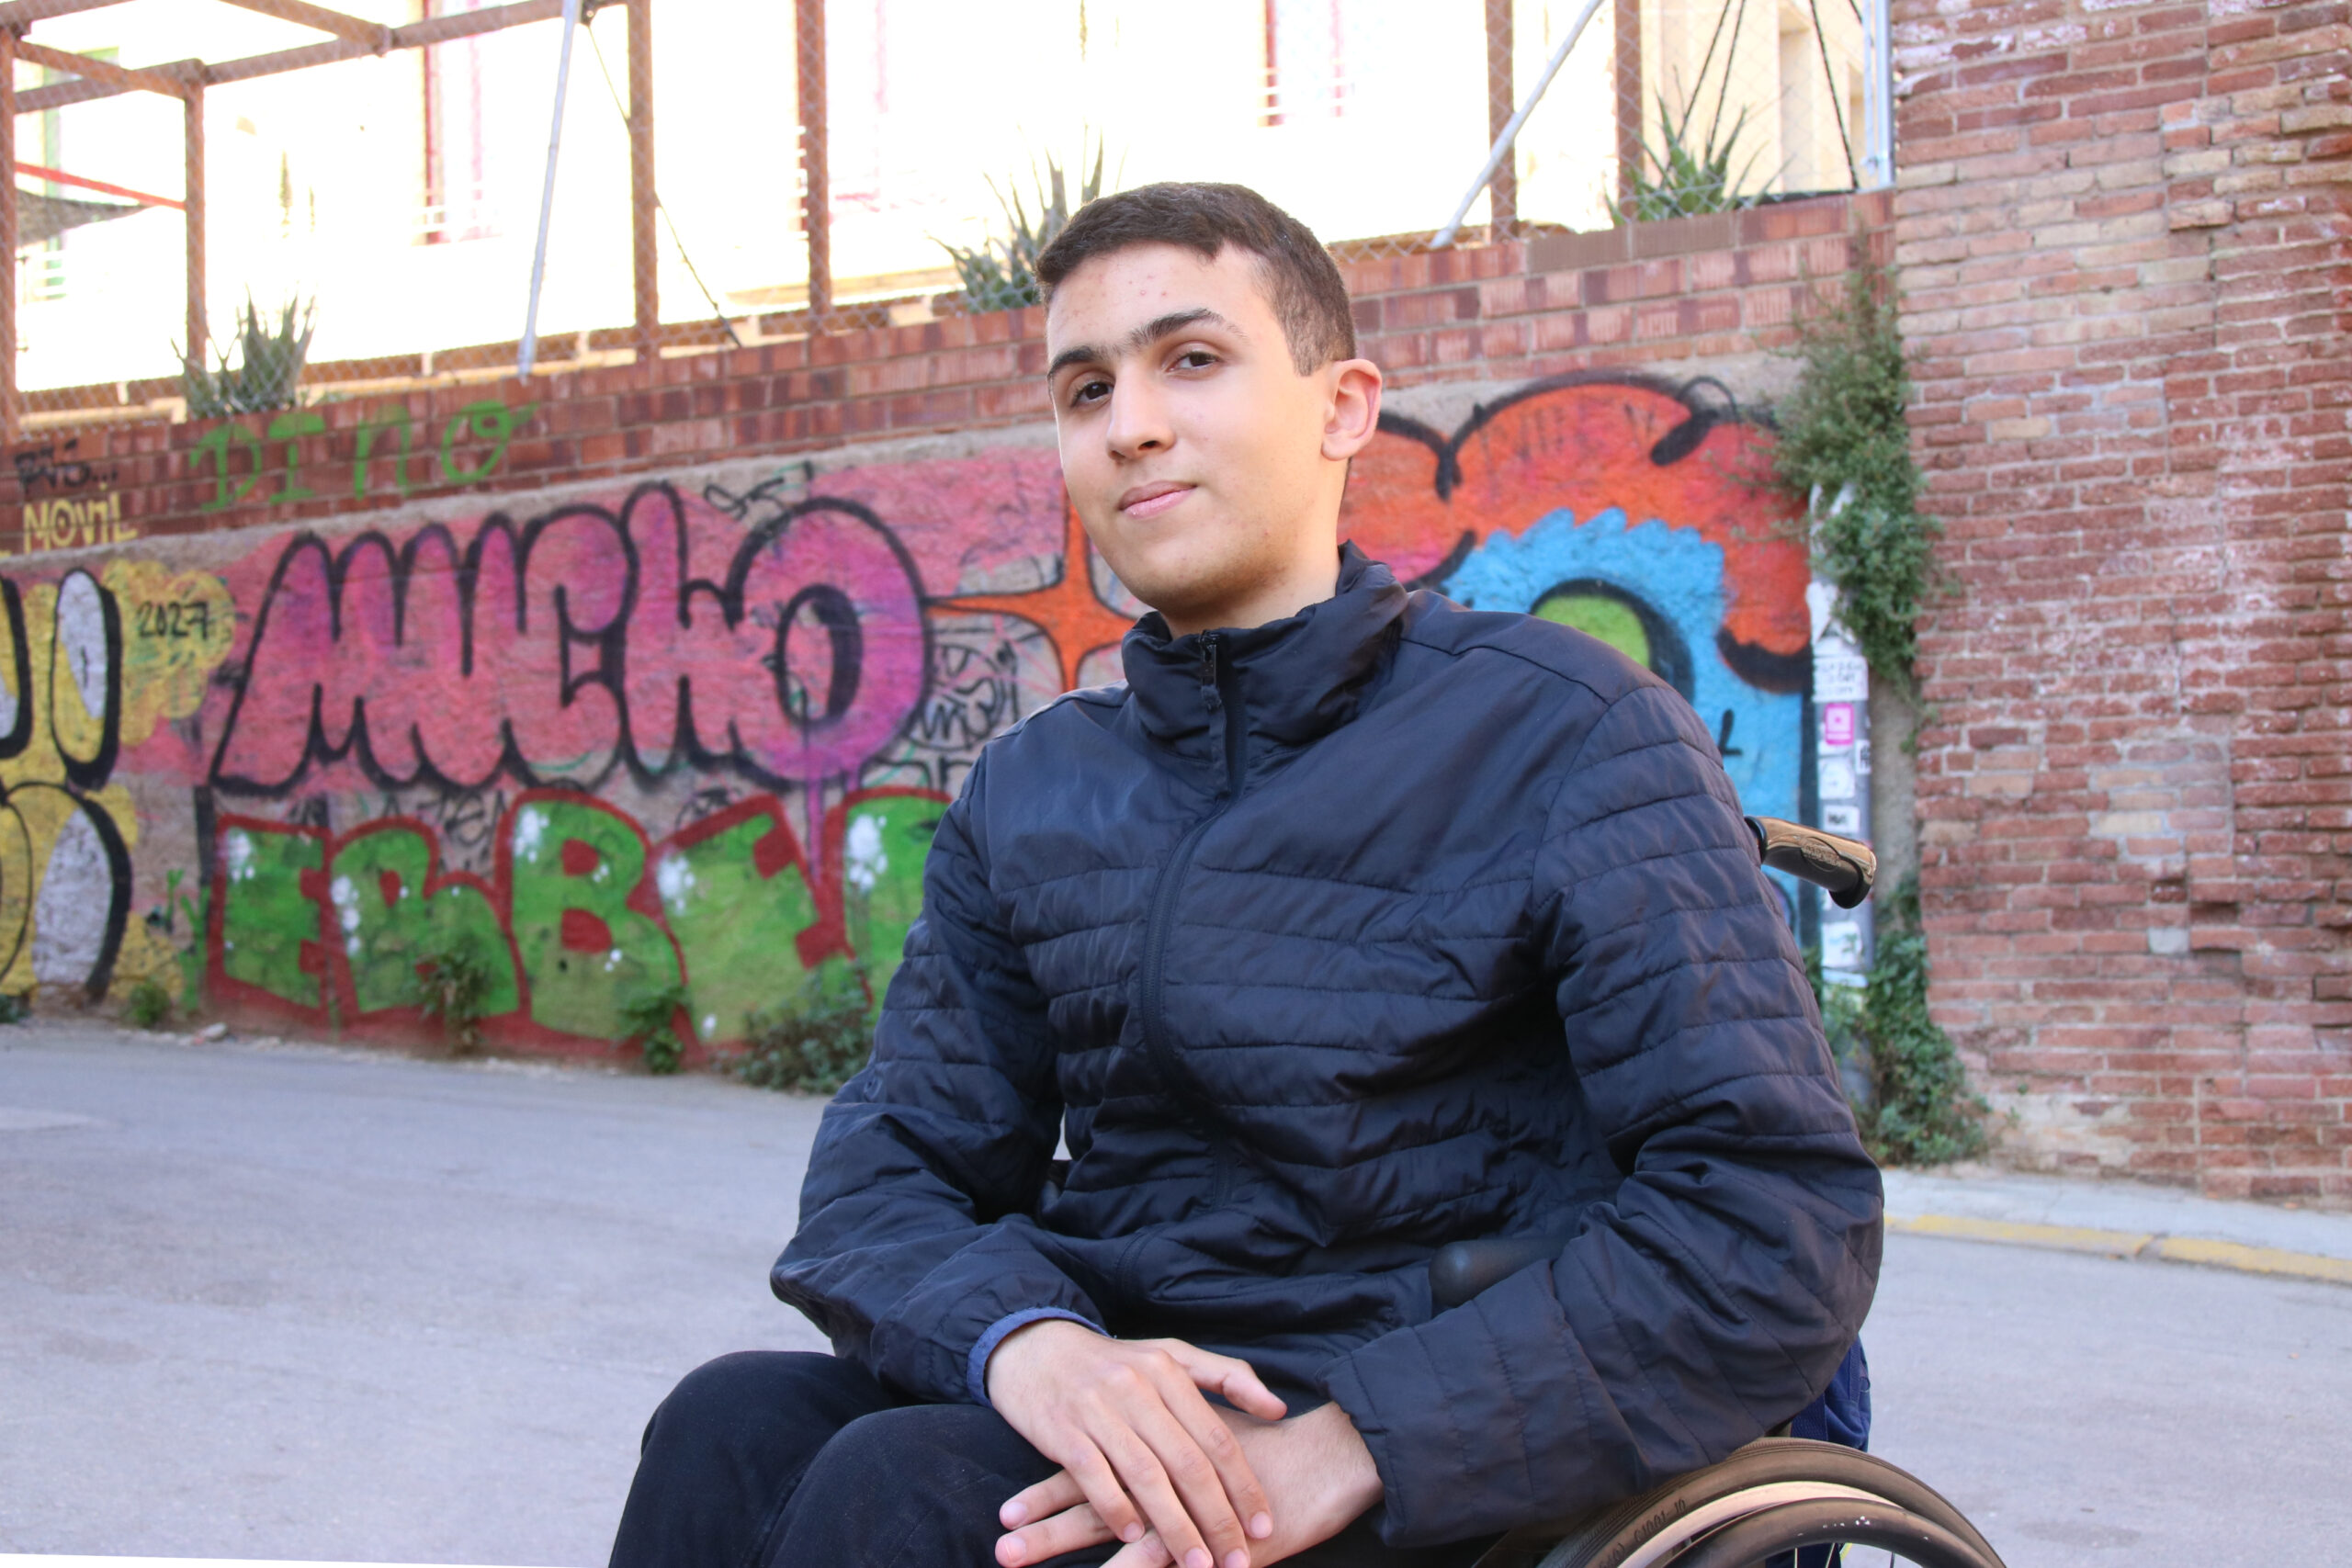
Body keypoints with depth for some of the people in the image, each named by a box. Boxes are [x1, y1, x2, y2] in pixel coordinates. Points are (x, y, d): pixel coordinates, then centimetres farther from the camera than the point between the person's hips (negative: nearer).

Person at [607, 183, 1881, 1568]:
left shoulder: (1566, 735, -6)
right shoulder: (1030, 794, 12)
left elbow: (1782, 1224, -14)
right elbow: (887, 1168, 7)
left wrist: (1350, 1445, -23)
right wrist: (1024, 1339, -17)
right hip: (1100, 1395, 5)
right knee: (736, 1428, -23)